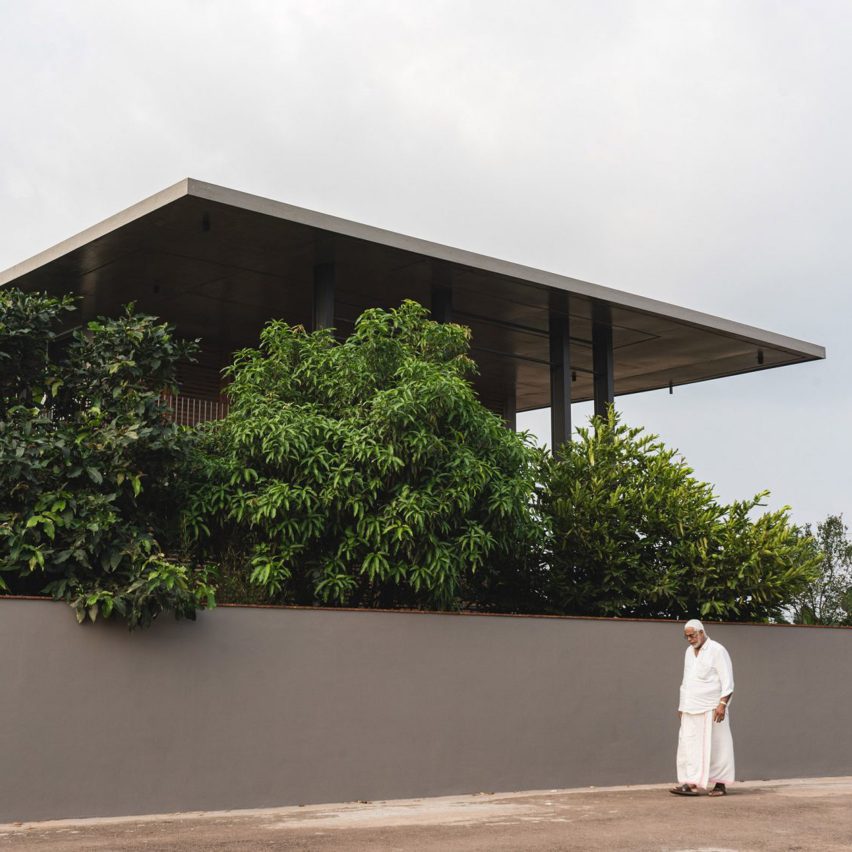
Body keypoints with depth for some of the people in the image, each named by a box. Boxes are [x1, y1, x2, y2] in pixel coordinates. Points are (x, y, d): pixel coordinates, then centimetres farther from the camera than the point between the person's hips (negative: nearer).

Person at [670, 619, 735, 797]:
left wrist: (722, 704, -19)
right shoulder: (689, 652, 15)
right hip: (690, 710, 6)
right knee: (689, 745, -3)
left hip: (711, 709, -6)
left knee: (715, 746, -2)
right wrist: (682, 706, 18)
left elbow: (727, 680, -10)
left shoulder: (717, 650, -6)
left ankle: (720, 784, 6)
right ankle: (691, 784, -5)